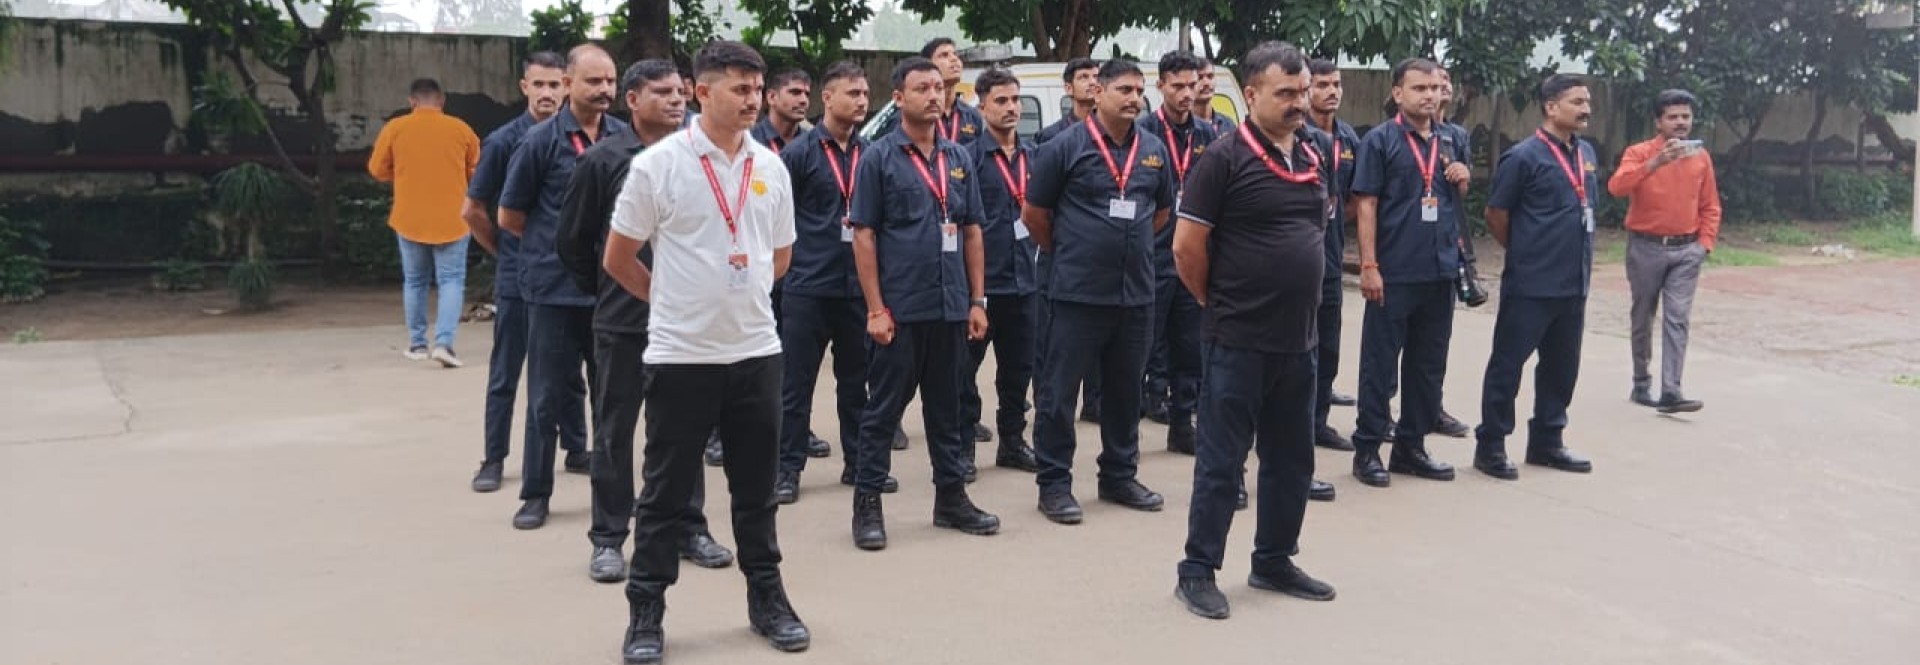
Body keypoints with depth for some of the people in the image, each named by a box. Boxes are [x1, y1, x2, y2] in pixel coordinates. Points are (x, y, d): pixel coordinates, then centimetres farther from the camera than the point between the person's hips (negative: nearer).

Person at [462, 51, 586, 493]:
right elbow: (472, 212, 1)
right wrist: (505, 251, 5)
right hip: (517, 278, -2)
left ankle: (576, 450, 24)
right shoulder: (503, 141, -5)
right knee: (505, 374, 5)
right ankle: (494, 460, 14)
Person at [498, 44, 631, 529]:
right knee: (549, 396, 5)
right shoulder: (542, 140, -5)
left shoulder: (626, 138, 2)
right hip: (556, 289, -3)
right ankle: (536, 494, 17)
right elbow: (510, 217, 2)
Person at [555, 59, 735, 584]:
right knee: (614, 431, 6)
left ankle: (690, 527, 23)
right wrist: (602, 291, 7)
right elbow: (572, 241, 2)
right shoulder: (603, 159, -4)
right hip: (623, 322, -2)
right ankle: (608, 539, 17)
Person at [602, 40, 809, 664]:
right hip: (681, 353, -4)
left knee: (757, 487, 14)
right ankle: (645, 614, 18)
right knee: (666, 491, 5)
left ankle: (767, 599, 27)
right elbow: (618, 260, 0)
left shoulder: (771, 167, 5)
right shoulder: (656, 164, -8)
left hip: (756, 350, 4)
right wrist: (675, 301, 9)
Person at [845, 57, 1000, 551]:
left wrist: (977, 300, 7)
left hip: (951, 307, 5)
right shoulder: (879, 157, -4)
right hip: (899, 310, -5)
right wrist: (876, 308, -12)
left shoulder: (959, 159, 10)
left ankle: (951, 496, 25)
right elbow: (863, 235, -7)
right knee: (883, 408, 3)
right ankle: (867, 504, 13)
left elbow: (972, 231, 13)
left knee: (947, 407, 14)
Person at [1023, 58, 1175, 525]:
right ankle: (1054, 484, 11)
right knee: (1058, 390, 0)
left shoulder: (1155, 151, 8)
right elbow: (1034, 214, 1)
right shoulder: (1066, 148, -6)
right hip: (1076, 294, -5)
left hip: (1136, 293, 5)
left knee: (1126, 390, 14)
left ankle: (1119, 477, 28)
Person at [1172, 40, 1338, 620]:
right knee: (1222, 458, 1)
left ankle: (1274, 561, 30)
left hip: (1300, 337, 7)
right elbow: (1186, 246, -12)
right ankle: (1197, 571, 13)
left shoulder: (1320, 152, 8)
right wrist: (1221, 304, 0)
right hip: (1239, 340, -7)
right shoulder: (1225, 158, -12)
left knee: (1291, 457, 15)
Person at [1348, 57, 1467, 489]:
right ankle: (1367, 449, 10)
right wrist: (1368, 266, -15)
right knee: (1380, 363, 1)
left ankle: (1411, 446, 24)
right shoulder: (1380, 140, -5)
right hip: (1394, 273, -6)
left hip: (1441, 271, 6)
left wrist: (1463, 179, -1)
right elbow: (1366, 205, -9)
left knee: (1429, 364, 12)